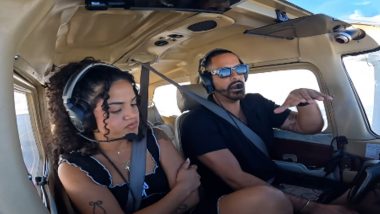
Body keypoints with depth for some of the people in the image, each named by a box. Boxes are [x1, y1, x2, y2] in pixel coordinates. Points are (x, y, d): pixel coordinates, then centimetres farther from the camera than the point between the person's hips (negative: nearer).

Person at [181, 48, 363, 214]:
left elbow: (309, 127, 9)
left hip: (274, 186, 6)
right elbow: (235, 178, -24)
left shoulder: (256, 103, 6)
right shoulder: (198, 123, -15)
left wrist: (305, 100, -15)